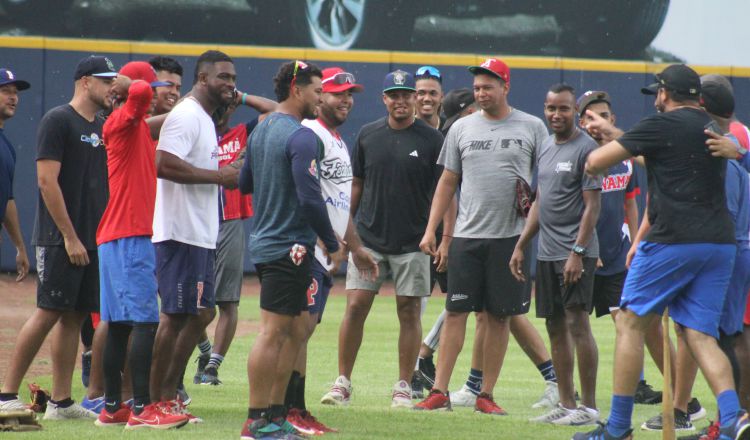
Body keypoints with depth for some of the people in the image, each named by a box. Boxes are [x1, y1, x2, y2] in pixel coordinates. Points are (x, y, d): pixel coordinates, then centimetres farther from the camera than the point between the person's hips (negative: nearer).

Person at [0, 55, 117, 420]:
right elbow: (47, 181, -14)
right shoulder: (57, 120, -8)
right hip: (59, 239, -8)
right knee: (48, 312, -10)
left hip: (92, 240, 8)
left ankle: (61, 402, 9)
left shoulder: (104, 127, 16)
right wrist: (70, 237, -17)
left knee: (74, 316, 6)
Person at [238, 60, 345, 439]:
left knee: (295, 330, 14)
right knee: (273, 333, -7)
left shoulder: (261, 130, 13)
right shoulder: (300, 137, -15)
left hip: (265, 242, 10)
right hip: (290, 247, -10)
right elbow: (310, 199, -20)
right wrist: (333, 245, -10)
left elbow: (244, 183, 24)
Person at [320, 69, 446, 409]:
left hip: (412, 242, -2)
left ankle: (403, 388, 9)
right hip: (369, 237, 2)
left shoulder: (432, 140, -2)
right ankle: (343, 383, 3)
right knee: (355, 306, -3)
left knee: (409, 311, 1)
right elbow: (356, 185, 14)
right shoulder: (368, 135, 7)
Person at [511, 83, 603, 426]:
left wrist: (577, 252, -20)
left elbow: (592, 205, -13)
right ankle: (566, 404, 13)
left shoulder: (586, 148, -9)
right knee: (555, 326, 8)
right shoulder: (545, 148, 16)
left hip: (576, 252, -8)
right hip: (546, 253, 8)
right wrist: (521, 246, 18)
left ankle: (589, 406, -10)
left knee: (577, 321, -12)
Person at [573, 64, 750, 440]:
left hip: (673, 240, -6)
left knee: (630, 323, 5)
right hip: (720, 245, 7)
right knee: (698, 334, 4)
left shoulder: (661, 125, -4)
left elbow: (594, 163, -3)